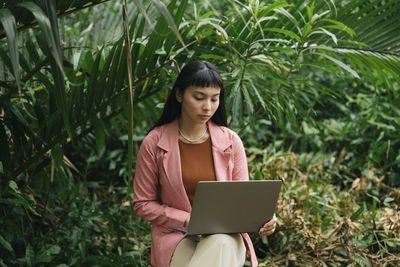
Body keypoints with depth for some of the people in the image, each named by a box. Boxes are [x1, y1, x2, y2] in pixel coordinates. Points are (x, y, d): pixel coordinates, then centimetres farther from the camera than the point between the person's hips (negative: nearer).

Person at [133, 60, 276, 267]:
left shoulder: (230, 141, 3)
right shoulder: (154, 143, -3)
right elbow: (143, 204, 2)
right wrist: (188, 220, -13)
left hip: (224, 236, 2)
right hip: (176, 235, -1)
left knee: (219, 245, -36)